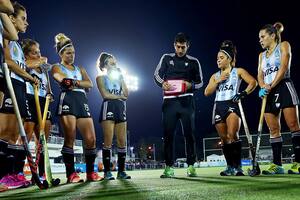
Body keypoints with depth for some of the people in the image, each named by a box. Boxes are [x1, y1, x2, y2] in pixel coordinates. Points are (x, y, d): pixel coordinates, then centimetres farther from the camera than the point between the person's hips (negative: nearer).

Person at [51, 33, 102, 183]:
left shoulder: (80, 69, 26)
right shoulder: (57, 67, 13)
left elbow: (90, 84, 8)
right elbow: (62, 79, -10)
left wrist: (74, 83, -4)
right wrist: (79, 82, -3)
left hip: (82, 101, 5)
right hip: (67, 100, -4)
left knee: (91, 139, -4)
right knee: (70, 138, -11)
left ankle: (90, 172, 6)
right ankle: (71, 174, -5)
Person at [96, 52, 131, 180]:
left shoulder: (119, 77, 24)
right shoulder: (101, 77, 9)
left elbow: (126, 94, 11)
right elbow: (105, 94, -6)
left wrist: (121, 78, 7)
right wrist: (119, 96, 4)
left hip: (121, 109, 5)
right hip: (108, 108, -5)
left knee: (122, 141, -1)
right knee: (108, 141, -10)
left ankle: (121, 171, 3)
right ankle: (107, 171, -6)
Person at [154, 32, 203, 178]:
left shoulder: (193, 62, 11)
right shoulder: (166, 58, 13)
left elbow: (200, 82, 13)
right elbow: (157, 75, 12)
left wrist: (191, 85, -9)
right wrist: (163, 83, -10)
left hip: (186, 101, 0)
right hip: (169, 101, 1)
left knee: (189, 133, -3)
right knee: (168, 134, -1)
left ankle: (191, 166, 4)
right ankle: (169, 167, 5)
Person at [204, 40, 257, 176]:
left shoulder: (238, 71, 7)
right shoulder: (215, 76, 19)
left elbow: (253, 82, -3)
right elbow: (207, 92, 9)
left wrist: (244, 93, -17)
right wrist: (218, 81, -1)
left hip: (232, 105, -5)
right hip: (219, 107, 5)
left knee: (232, 135, -21)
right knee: (224, 139, 4)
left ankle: (238, 167, -13)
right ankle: (230, 167, 15)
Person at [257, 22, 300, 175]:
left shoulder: (284, 45, 6)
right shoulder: (262, 55, 23)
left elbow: (284, 67, -9)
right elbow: (260, 75, 11)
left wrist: (271, 86, -17)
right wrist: (263, 86, -12)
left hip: (283, 87, -6)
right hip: (269, 93, 6)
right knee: (273, 129, 2)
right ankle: (277, 165, 5)